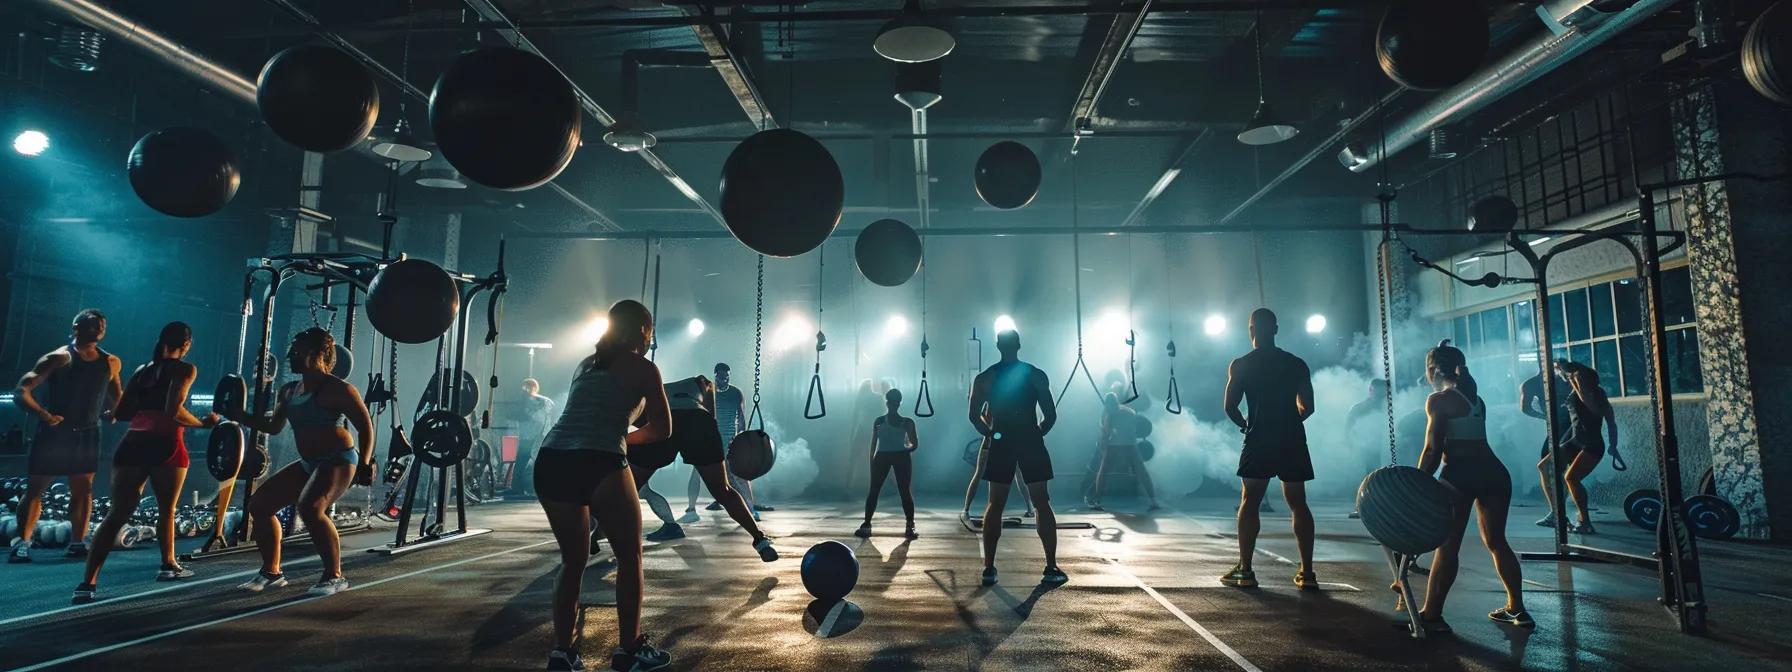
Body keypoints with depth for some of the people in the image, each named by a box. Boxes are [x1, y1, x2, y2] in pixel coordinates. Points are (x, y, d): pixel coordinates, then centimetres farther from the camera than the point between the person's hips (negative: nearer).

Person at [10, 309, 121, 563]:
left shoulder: (110, 362, 5)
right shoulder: (60, 358, -9)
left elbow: (116, 394, 23)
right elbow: (21, 391, -13)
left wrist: (114, 412, 4)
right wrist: (44, 415, -25)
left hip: (87, 435, 4)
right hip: (54, 433, -4)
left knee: (83, 489, 4)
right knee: (35, 489, -1)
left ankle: (77, 543, 9)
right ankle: (22, 543, 2)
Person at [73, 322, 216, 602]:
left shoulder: (142, 370, 18)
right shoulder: (184, 369, -2)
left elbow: (120, 414, 18)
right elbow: (174, 412, -15)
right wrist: (204, 422, 0)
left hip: (133, 445, 5)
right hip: (166, 446, -4)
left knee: (117, 514, 0)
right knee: (167, 510, 15)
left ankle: (88, 582, -11)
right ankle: (169, 565, 31)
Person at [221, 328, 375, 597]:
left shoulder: (336, 389, -14)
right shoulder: (288, 391, 12)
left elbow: (365, 426, -15)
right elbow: (273, 426, 25)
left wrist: (365, 463, -21)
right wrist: (241, 416, 11)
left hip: (339, 460, -10)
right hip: (308, 463, 10)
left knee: (310, 509, -30)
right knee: (258, 505, 8)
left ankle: (335, 577, -17)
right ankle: (271, 572, 21)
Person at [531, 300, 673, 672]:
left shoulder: (586, 364, 25)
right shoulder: (642, 367, 9)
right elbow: (662, 429, 11)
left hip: (550, 461, 6)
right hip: (598, 465, -6)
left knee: (573, 561, 21)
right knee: (629, 557, 12)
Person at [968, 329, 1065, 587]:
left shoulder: (984, 377, 2)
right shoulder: (1036, 375, 0)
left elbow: (974, 416, -2)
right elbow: (1051, 415, -3)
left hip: (1000, 443, 1)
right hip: (1031, 442, -1)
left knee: (995, 505, 8)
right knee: (1042, 504, 6)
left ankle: (989, 568, 6)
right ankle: (1051, 568, 4)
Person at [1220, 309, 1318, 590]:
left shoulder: (1241, 365, -1)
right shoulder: (1297, 364, 8)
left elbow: (1230, 407, -4)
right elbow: (1307, 407, 10)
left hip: (1259, 440, -3)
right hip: (1293, 440, 3)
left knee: (1249, 503, 2)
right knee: (1298, 504, 8)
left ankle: (1245, 571, -1)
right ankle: (1307, 573, 7)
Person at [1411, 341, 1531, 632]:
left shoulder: (1438, 400, -5)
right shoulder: (1476, 399, 18)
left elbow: (1433, 450, -9)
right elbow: (1472, 439, 18)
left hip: (1460, 474, -7)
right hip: (1494, 471, 7)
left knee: (1447, 548, -4)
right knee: (1496, 542, 19)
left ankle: (1431, 616, -1)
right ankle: (1517, 609, 25)